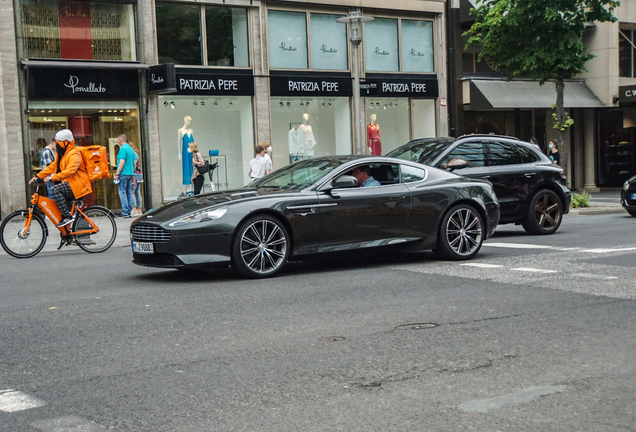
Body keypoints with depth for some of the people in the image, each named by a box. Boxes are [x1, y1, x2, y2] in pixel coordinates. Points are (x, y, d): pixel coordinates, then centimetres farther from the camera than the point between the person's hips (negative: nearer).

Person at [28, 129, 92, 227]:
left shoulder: (74, 154, -13)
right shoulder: (61, 155, 19)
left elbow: (70, 170, -28)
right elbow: (52, 167, 18)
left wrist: (52, 178, -34)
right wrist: (38, 176, 8)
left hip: (77, 184, -10)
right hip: (69, 184, 10)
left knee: (55, 190, -27)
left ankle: (67, 216, -25)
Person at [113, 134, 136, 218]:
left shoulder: (123, 149, -12)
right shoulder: (131, 149, 15)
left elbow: (122, 163, -18)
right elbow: (133, 163, 20)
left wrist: (116, 174, -16)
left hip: (123, 173, -9)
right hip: (130, 173, 9)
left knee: (122, 192, -7)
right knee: (129, 193, 9)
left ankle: (125, 212, -11)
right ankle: (129, 211, 11)